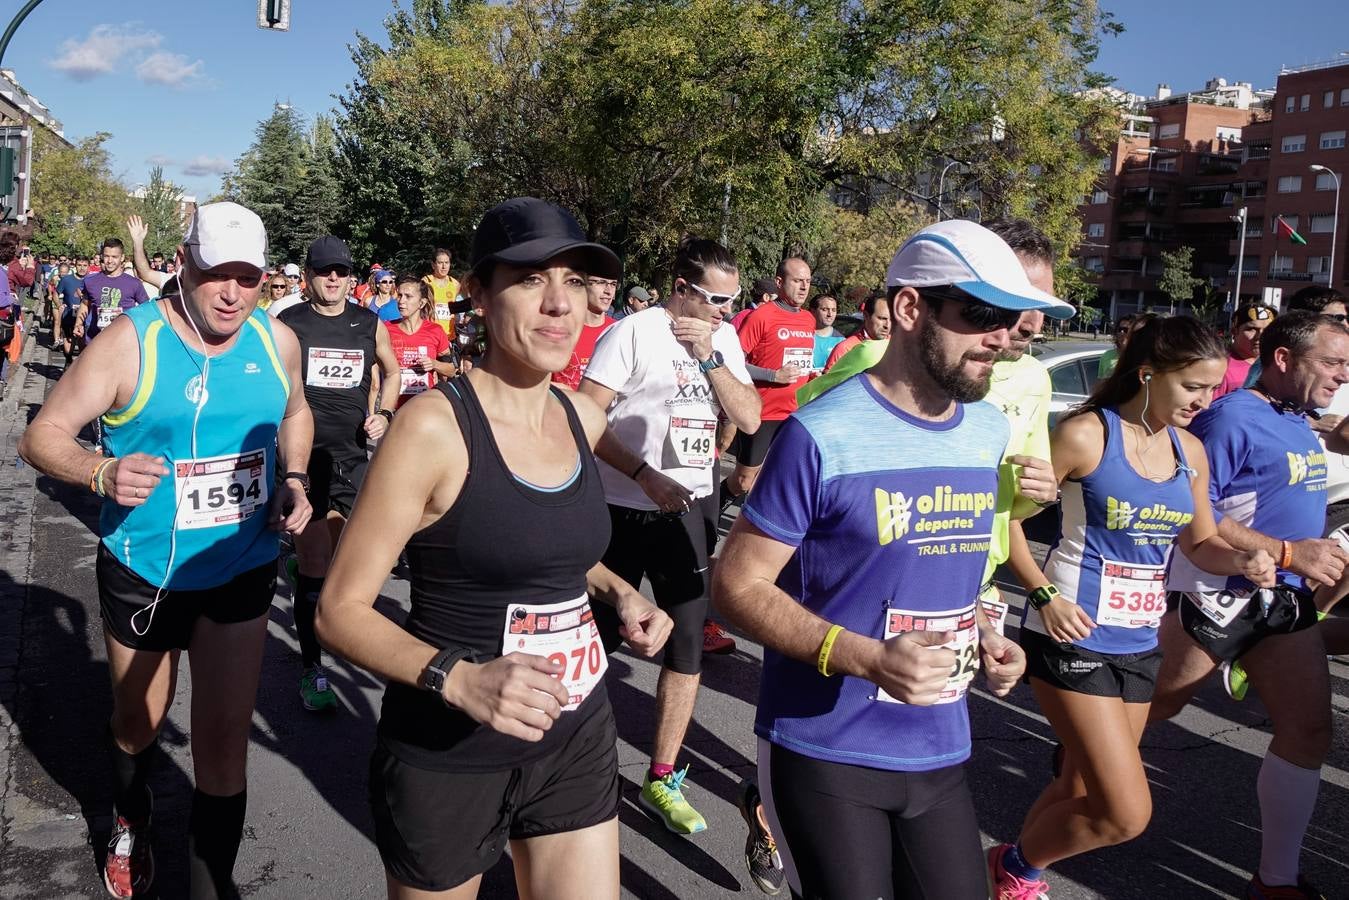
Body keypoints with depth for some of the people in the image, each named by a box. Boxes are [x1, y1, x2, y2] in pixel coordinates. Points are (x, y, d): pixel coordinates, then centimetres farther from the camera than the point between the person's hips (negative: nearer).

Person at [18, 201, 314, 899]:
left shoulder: (277, 341, -3)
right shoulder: (132, 340, -15)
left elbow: (294, 413, 18)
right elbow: (42, 436, -13)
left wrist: (294, 481, 0)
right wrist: (102, 472, -34)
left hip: (241, 569, 1)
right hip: (143, 570, -1)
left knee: (224, 744, -2)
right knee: (137, 722, 22)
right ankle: (131, 825, 55)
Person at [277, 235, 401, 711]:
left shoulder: (369, 324, 6)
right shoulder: (287, 324, -4)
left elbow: (391, 371, 22)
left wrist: (383, 414, 6)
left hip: (353, 454, 4)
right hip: (304, 456, -4)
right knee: (315, 564, -6)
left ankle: (296, 566, 50)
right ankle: (311, 668, 5)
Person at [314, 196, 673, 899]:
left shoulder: (582, 418, 1)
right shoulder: (434, 424, -18)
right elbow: (341, 611, -16)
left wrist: (615, 589, 2)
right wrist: (458, 678, -30)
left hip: (577, 742, 5)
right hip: (446, 758, -5)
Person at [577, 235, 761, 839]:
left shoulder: (724, 339, 7)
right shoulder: (635, 331, -10)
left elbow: (749, 419, -2)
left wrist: (709, 355, -12)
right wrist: (646, 476, -21)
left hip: (690, 510, 5)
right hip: (624, 511, -5)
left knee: (687, 647, 5)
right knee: (598, 638, 7)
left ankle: (661, 778, 19)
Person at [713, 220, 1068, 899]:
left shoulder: (989, 433, 5)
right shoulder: (823, 435, -16)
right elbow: (737, 584, -13)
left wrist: (983, 634, 1)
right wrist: (865, 658, -24)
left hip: (940, 752, 6)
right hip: (824, 752, -6)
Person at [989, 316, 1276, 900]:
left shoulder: (1190, 450, 8)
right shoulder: (1086, 434, -13)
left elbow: (1199, 542, 18)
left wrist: (1242, 562, -2)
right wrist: (1044, 594, -18)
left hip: (1141, 642, 7)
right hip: (1074, 636, -7)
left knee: (1083, 795, 16)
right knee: (1127, 814, -9)